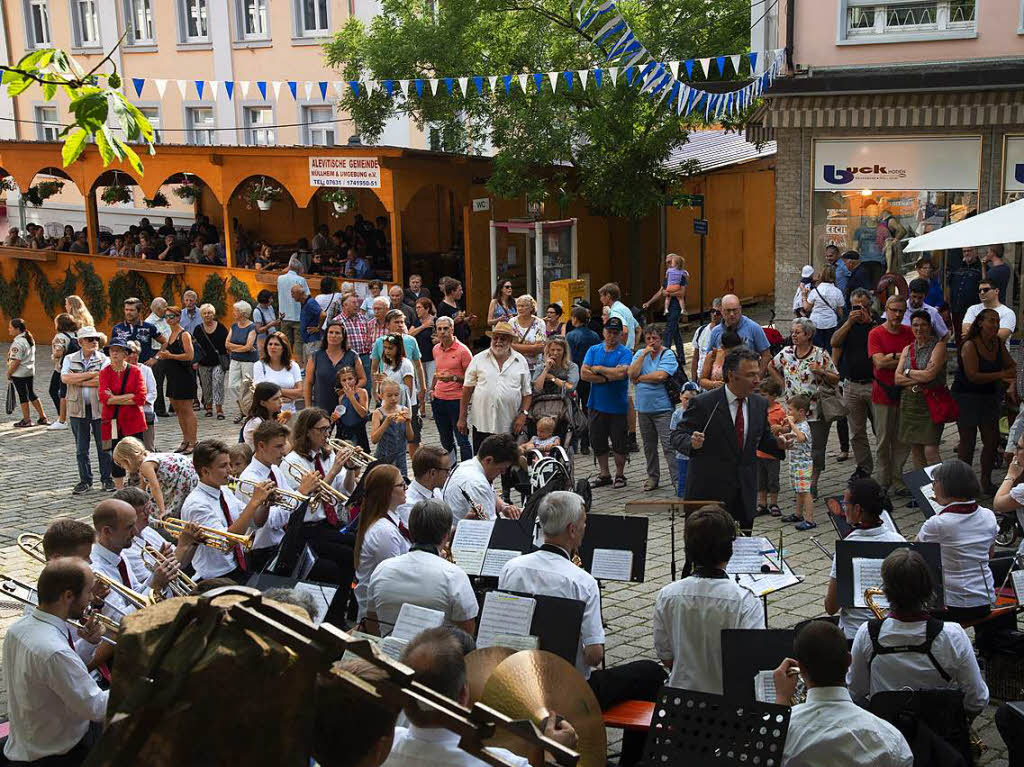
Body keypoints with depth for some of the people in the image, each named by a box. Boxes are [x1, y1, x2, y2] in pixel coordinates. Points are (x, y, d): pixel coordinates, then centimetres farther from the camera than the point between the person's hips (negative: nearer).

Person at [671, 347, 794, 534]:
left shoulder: (760, 404, 6)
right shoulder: (703, 404, -10)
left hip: (745, 493, 5)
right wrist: (691, 442, -30)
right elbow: (677, 436, -8)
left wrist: (778, 442, -4)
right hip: (709, 490, -4)